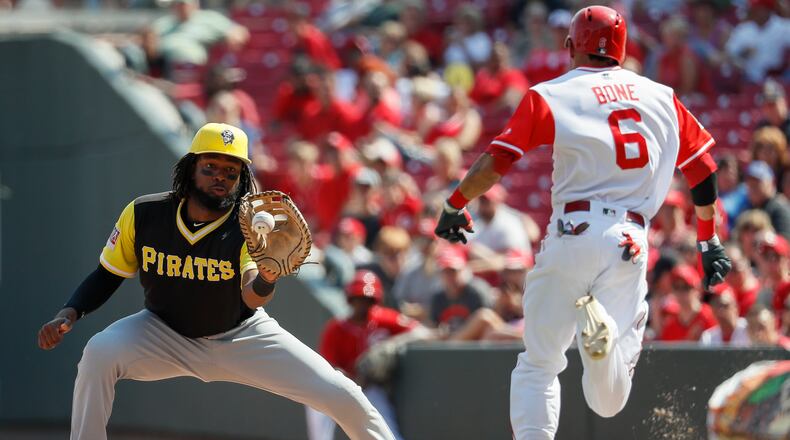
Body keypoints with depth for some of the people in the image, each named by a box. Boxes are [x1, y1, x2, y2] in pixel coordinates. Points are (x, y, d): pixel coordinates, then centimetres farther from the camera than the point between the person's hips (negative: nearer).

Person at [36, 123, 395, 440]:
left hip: (240, 337, -1)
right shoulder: (144, 215, -17)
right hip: (166, 334, 1)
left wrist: (267, 276, -63)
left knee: (343, 397, -11)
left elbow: (252, 298, -39)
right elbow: (107, 276, -4)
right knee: (99, 354, -30)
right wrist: (69, 314, -22)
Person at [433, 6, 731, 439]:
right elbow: (702, 167, 19)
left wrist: (455, 205, 10)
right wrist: (709, 240, 29)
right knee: (609, 402, 0)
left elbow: (496, 160, -4)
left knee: (538, 365, 10)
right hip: (630, 241, 2)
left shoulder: (550, 95, 5)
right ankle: (609, 333, -32)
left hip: (572, 235, -2)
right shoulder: (661, 97, 16)